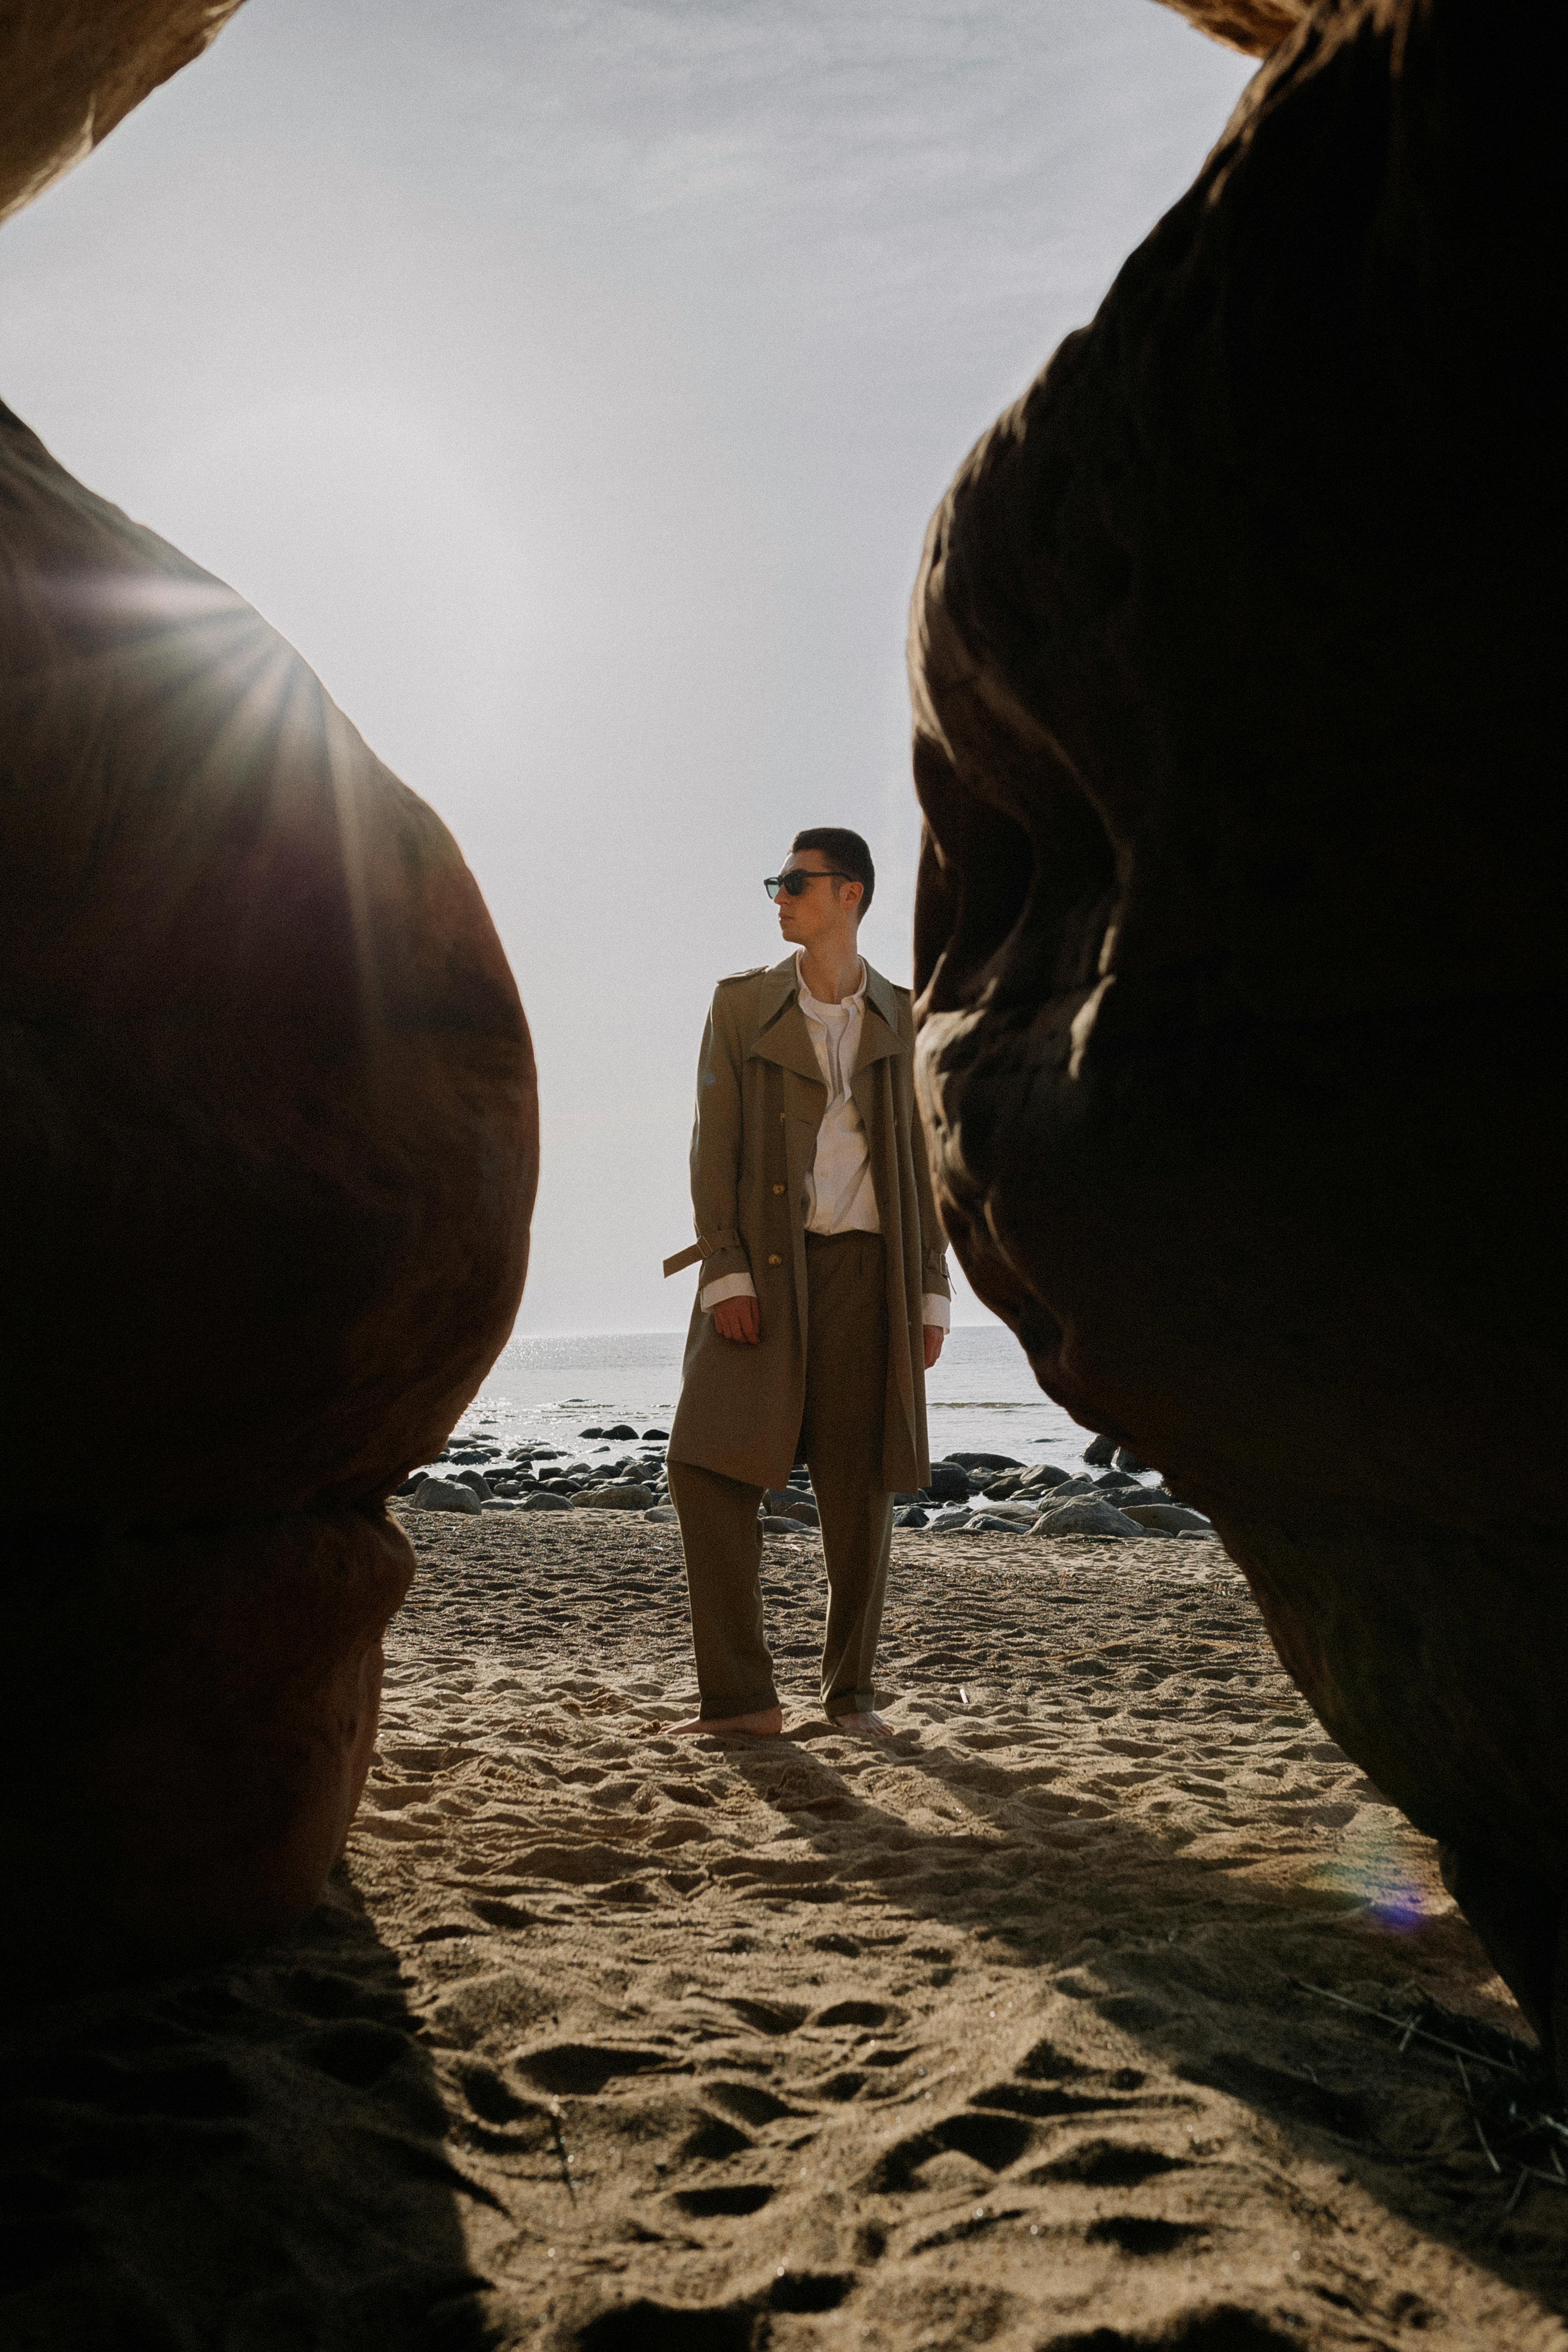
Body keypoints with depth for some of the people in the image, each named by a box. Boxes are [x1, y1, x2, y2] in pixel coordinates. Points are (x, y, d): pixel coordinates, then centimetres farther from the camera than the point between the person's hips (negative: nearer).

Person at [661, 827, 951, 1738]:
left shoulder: (902, 1020, 11)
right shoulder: (741, 1003, 8)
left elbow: (922, 1164, 11)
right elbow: (713, 1144, 2)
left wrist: (931, 1295, 4)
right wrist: (725, 1273, -9)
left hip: (865, 1264, 0)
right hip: (763, 1266, 0)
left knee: (860, 1489, 2)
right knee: (710, 1466, -11)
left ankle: (852, 1690, 18)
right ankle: (742, 1697, -2)